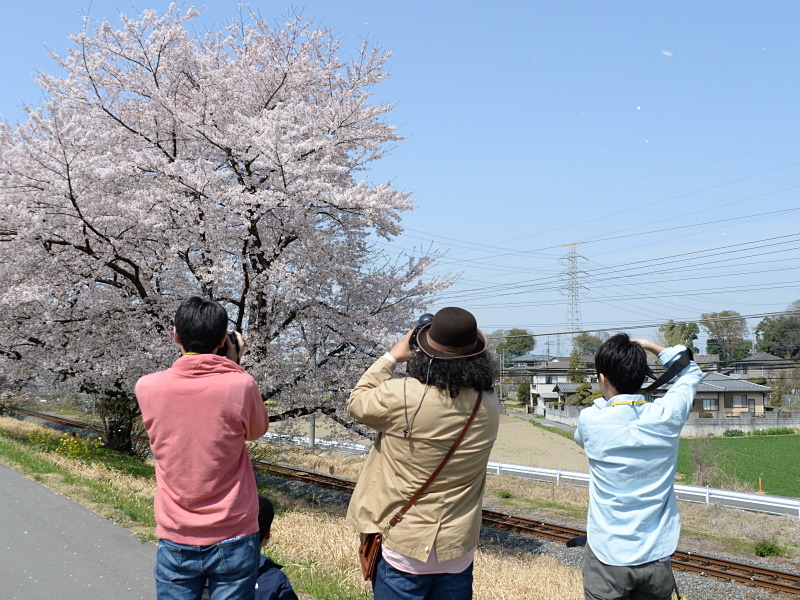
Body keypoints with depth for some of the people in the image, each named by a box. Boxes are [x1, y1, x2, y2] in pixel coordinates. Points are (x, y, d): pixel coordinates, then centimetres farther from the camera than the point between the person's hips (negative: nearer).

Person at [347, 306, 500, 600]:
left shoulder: (401, 397, -22)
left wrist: (392, 357, 5)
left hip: (404, 547, -4)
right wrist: (472, 349, 5)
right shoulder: (489, 407, -9)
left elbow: (357, 403, -3)